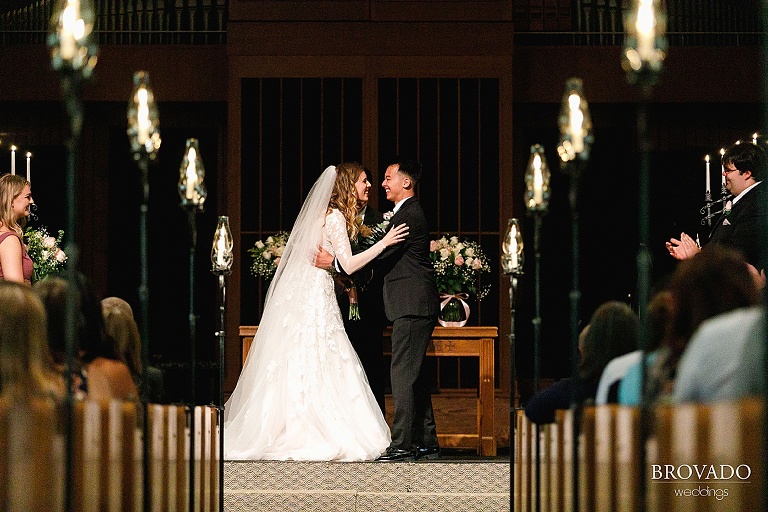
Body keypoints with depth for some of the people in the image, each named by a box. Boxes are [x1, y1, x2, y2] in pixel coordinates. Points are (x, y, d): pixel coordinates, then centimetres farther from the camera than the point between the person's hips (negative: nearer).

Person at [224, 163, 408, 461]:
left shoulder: (330, 215, 18)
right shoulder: (335, 217, -12)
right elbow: (348, 264, -19)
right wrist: (384, 243, -19)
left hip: (305, 296, 10)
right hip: (315, 297, -10)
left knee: (298, 368, 7)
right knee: (314, 365, -10)